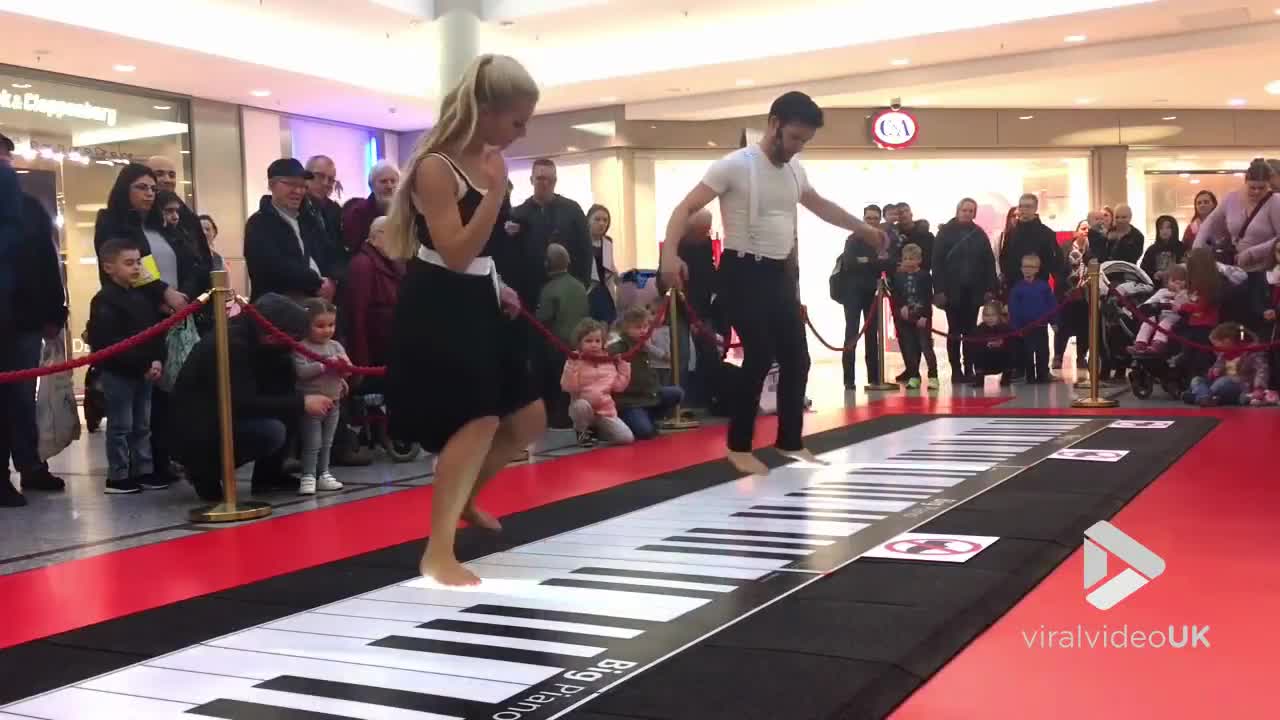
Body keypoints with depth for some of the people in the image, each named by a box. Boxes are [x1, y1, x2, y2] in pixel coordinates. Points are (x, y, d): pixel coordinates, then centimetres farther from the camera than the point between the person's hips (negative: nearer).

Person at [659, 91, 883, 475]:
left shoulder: (795, 170, 9)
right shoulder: (735, 165, -14)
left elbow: (821, 206, 28)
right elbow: (686, 208, -18)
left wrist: (865, 229, 33)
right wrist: (670, 253, -34)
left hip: (779, 274, 8)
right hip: (744, 273, -7)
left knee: (796, 357, 8)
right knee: (760, 356, -14)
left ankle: (790, 442, 23)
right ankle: (739, 447, 1)